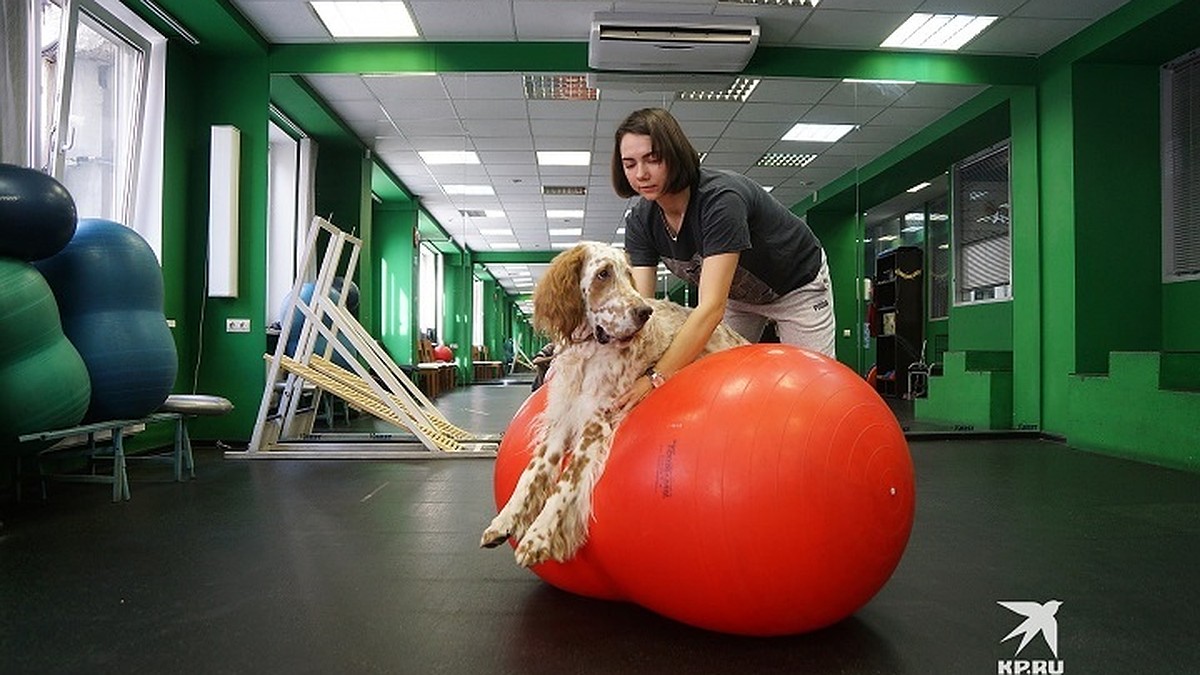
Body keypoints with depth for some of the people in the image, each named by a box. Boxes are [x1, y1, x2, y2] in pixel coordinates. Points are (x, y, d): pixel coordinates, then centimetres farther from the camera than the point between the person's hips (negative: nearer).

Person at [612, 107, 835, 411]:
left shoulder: (721, 198, -39)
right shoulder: (640, 220, -19)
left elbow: (711, 307, -46)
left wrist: (656, 378, -53)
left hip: (797, 285, -5)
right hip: (737, 294, 6)